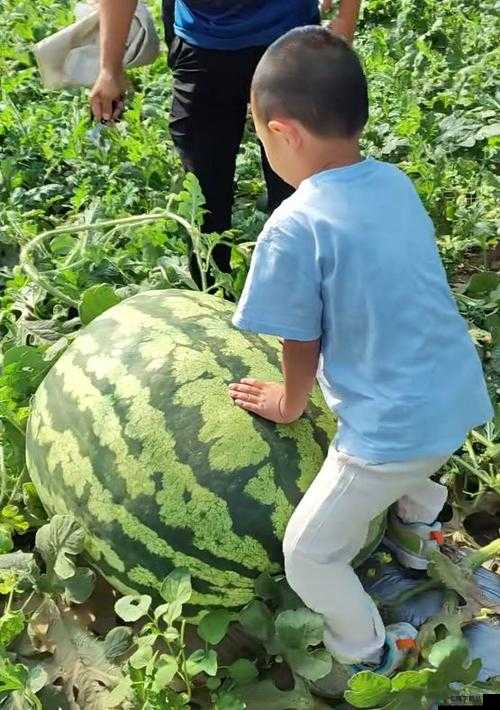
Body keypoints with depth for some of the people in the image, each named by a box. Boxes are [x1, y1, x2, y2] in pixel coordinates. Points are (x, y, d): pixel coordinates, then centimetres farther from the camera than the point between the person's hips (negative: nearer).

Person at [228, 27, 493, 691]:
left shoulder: (294, 228, -22)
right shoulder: (396, 182, 0)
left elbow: (302, 343, -11)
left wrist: (289, 402, 11)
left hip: (392, 430, -8)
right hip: (460, 395, 8)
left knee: (308, 555, 13)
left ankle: (369, 653, 32)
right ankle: (418, 525, 64)